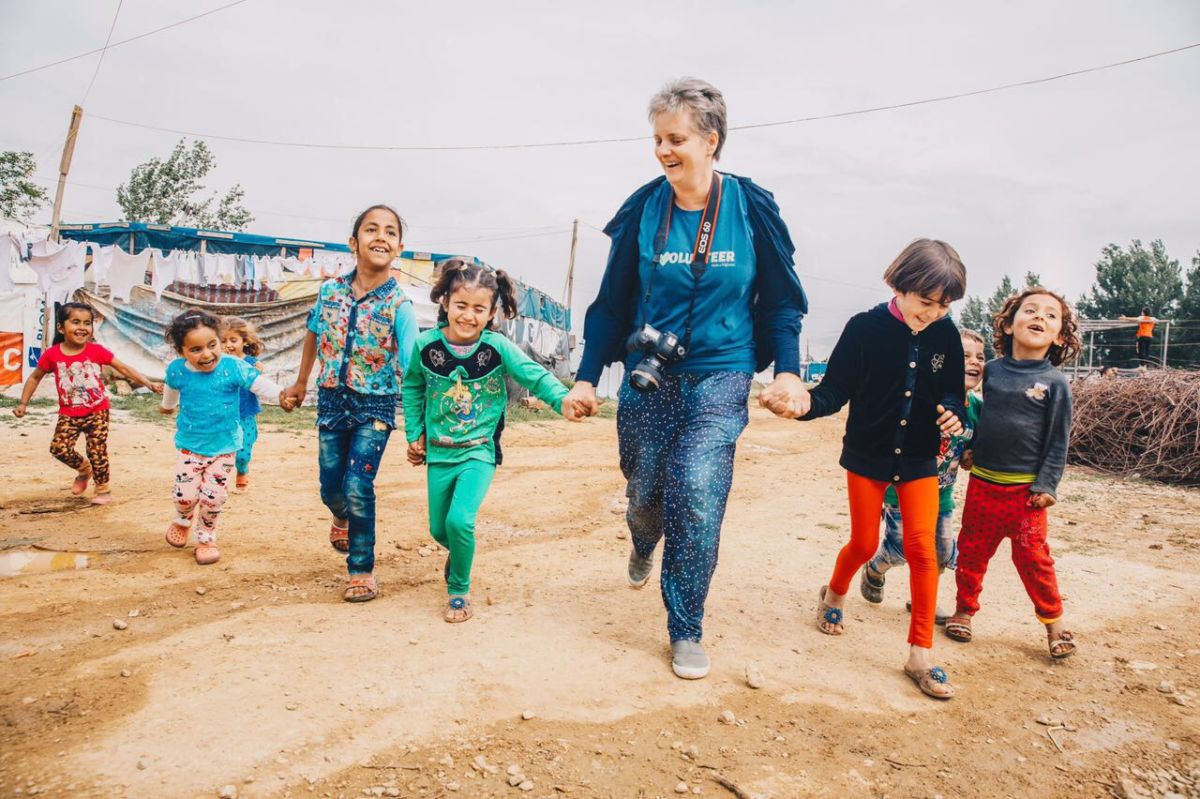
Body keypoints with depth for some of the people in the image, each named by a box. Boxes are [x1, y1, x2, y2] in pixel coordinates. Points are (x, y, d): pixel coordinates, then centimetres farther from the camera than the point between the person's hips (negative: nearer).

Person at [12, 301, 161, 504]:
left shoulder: (97, 351, -9)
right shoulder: (52, 354, -6)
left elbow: (124, 369, -7)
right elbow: (35, 377, 9)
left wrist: (149, 384, -15)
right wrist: (23, 403, 6)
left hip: (97, 411, -2)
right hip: (69, 414, 2)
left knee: (97, 451, -2)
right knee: (59, 447, -10)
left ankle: (103, 490, 17)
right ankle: (84, 469, 21)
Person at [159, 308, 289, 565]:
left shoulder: (233, 367, -18)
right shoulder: (177, 370, -9)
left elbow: (261, 384, -20)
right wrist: (167, 406, 36)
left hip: (224, 447, -1)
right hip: (190, 446, 1)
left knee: (214, 496, -3)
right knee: (185, 494, -3)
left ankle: (206, 539, 23)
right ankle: (183, 521, 34)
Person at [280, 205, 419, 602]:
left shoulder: (399, 304, -14)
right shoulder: (330, 290, -2)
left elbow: (411, 369, -18)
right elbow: (314, 334, 16)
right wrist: (300, 382, 24)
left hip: (375, 407, -4)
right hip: (332, 401, 4)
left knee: (357, 487, -12)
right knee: (331, 487, 13)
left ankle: (363, 570, 7)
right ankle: (343, 517, 50)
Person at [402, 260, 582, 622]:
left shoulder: (498, 348, -14)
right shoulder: (426, 345, -7)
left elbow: (534, 375, -16)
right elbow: (412, 388, 8)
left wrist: (563, 400, -34)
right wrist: (415, 434, 7)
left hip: (479, 452, -3)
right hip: (438, 453, 3)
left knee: (460, 521, -20)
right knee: (438, 529, 12)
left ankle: (459, 591, 6)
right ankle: (459, 552, 50)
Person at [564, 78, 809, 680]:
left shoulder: (752, 209, -3)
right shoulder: (643, 211, -1)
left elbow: (781, 301, 4)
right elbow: (612, 303, 5)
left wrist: (788, 370, -8)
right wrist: (587, 376, 1)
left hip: (719, 379, -1)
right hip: (648, 380, 2)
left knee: (697, 496, -16)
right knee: (645, 496, 10)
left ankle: (686, 632, 5)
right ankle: (644, 547, 50)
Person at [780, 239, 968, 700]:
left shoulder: (946, 335, -5)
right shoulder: (865, 328, -15)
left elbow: (952, 391, 6)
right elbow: (836, 390, -13)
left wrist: (953, 414, -17)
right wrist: (808, 404, -35)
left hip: (919, 459, 2)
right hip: (867, 455, -2)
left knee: (921, 548, -5)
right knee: (864, 544, 8)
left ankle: (921, 654, 7)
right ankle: (834, 595, 42)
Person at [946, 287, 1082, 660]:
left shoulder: (1054, 382, -6)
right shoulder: (991, 371, 3)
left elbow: (1058, 440, -5)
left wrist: (1046, 485, -9)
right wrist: (970, 449, 11)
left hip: (1025, 489, -3)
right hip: (982, 481, 3)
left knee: (1032, 557, 3)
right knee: (971, 550, 11)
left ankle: (1054, 620, 23)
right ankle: (965, 609, 28)